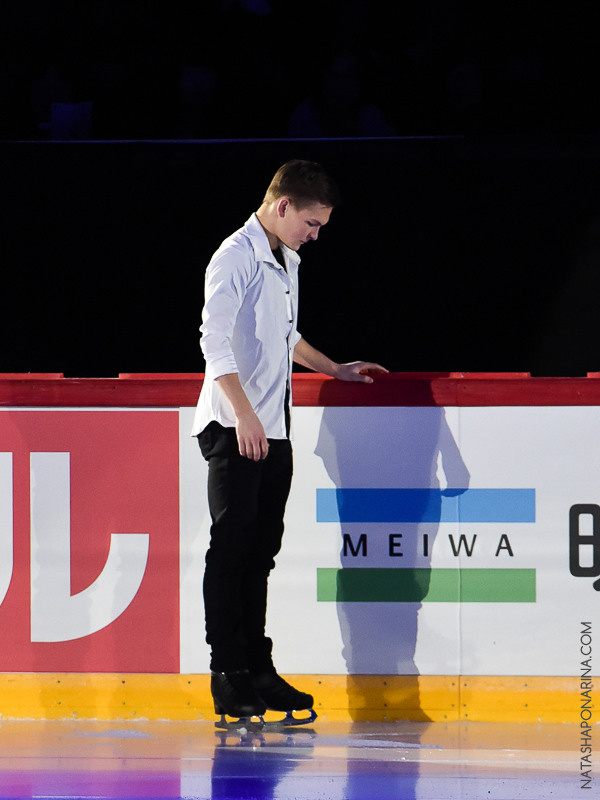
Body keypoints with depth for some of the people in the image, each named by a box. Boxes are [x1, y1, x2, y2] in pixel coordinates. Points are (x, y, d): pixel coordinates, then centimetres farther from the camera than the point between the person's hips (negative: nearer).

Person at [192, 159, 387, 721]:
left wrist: (336, 370, 33)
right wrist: (243, 412, -25)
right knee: (231, 548, -7)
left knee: (261, 550, 9)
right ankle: (227, 675, -5)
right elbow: (215, 340, -18)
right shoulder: (236, 257, -10)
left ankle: (257, 671, 11)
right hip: (234, 428, -9)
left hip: (274, 428, 9)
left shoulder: (287, 262, 18)